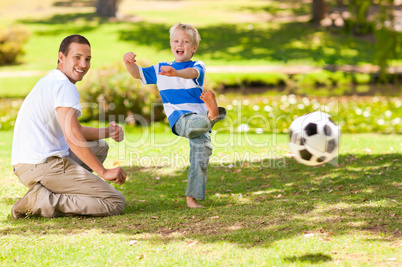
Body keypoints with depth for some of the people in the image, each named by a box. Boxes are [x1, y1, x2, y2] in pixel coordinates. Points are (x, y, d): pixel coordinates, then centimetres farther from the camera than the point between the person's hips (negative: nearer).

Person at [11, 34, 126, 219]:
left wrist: (107, 132, 10)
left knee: (99, 146, 29)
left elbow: (75, 129, 28)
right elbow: (72, 136, -22)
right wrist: (103, 172, -17)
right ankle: (42, 202, -14)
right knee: (116, 203, -10)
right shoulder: (65, 86, -11)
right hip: (45, 166, -10)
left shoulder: (49, 82, 22)